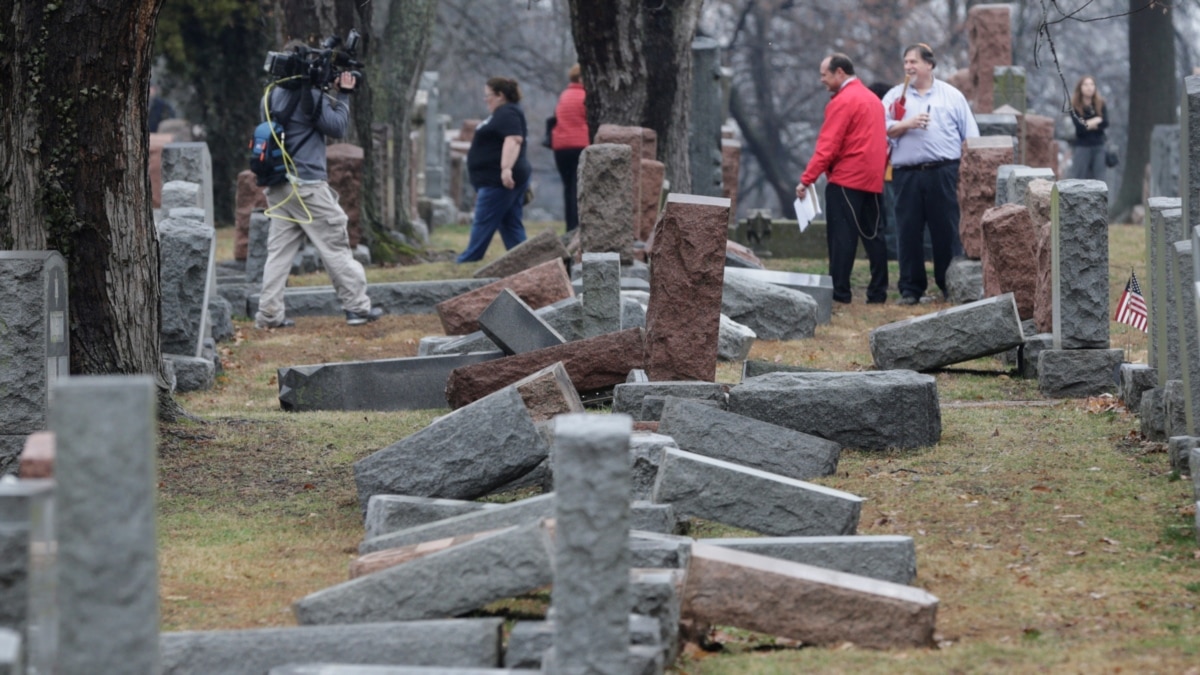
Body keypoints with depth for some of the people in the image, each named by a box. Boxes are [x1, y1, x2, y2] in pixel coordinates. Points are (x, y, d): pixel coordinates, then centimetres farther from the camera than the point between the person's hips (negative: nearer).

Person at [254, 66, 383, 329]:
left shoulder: (274, 94, 12)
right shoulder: (310, 97, -12)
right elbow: (337, 127, -7)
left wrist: (334, 97, 12)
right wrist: (343, 96, 0)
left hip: (277, 185, 7)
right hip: (307, 184, -7)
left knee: (279, 248, 6)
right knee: (335, 244, 1)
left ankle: (269, 313, 0)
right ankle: (357, 306, 5)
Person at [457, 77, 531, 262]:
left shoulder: (507, 114, -13)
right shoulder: (503, 114, 22)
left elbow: (513, 140, -27)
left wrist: (506, 168, -37)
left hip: (500, 181, -11)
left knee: (483, 225, -5)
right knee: (512, 226, 8)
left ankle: (467, 263, -1)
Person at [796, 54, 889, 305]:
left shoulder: (843, 101, -11)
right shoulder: (872, 98, 16)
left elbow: (827, 146, -16)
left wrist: (806, 180, -15)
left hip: (846, 180, -8)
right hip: (873, 180, 8)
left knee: (841, 236, -5)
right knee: (873, 235, 9)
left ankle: (839, 291, -7)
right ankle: (878, 291, 9)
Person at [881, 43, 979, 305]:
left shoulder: (952, 96, 11)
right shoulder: (895, 97, 13)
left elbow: (970, 136, 9)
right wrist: (907, 125, -12)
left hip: (944, 173, -1)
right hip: (907, 173, 1)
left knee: (947, 230, -1)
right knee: (908, 232, 1)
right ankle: (911, 288, 7)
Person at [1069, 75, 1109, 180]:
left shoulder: (1100, 104, 5)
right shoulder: (1075, 106, -5)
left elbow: (1105, 123, -6)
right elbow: (1079, 126, -15)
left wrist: (1088, 124, -11)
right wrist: (1097, 120, -6)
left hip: (1099, 147, 3)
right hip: (1082, 146, -3)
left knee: (1098, 181, 3)